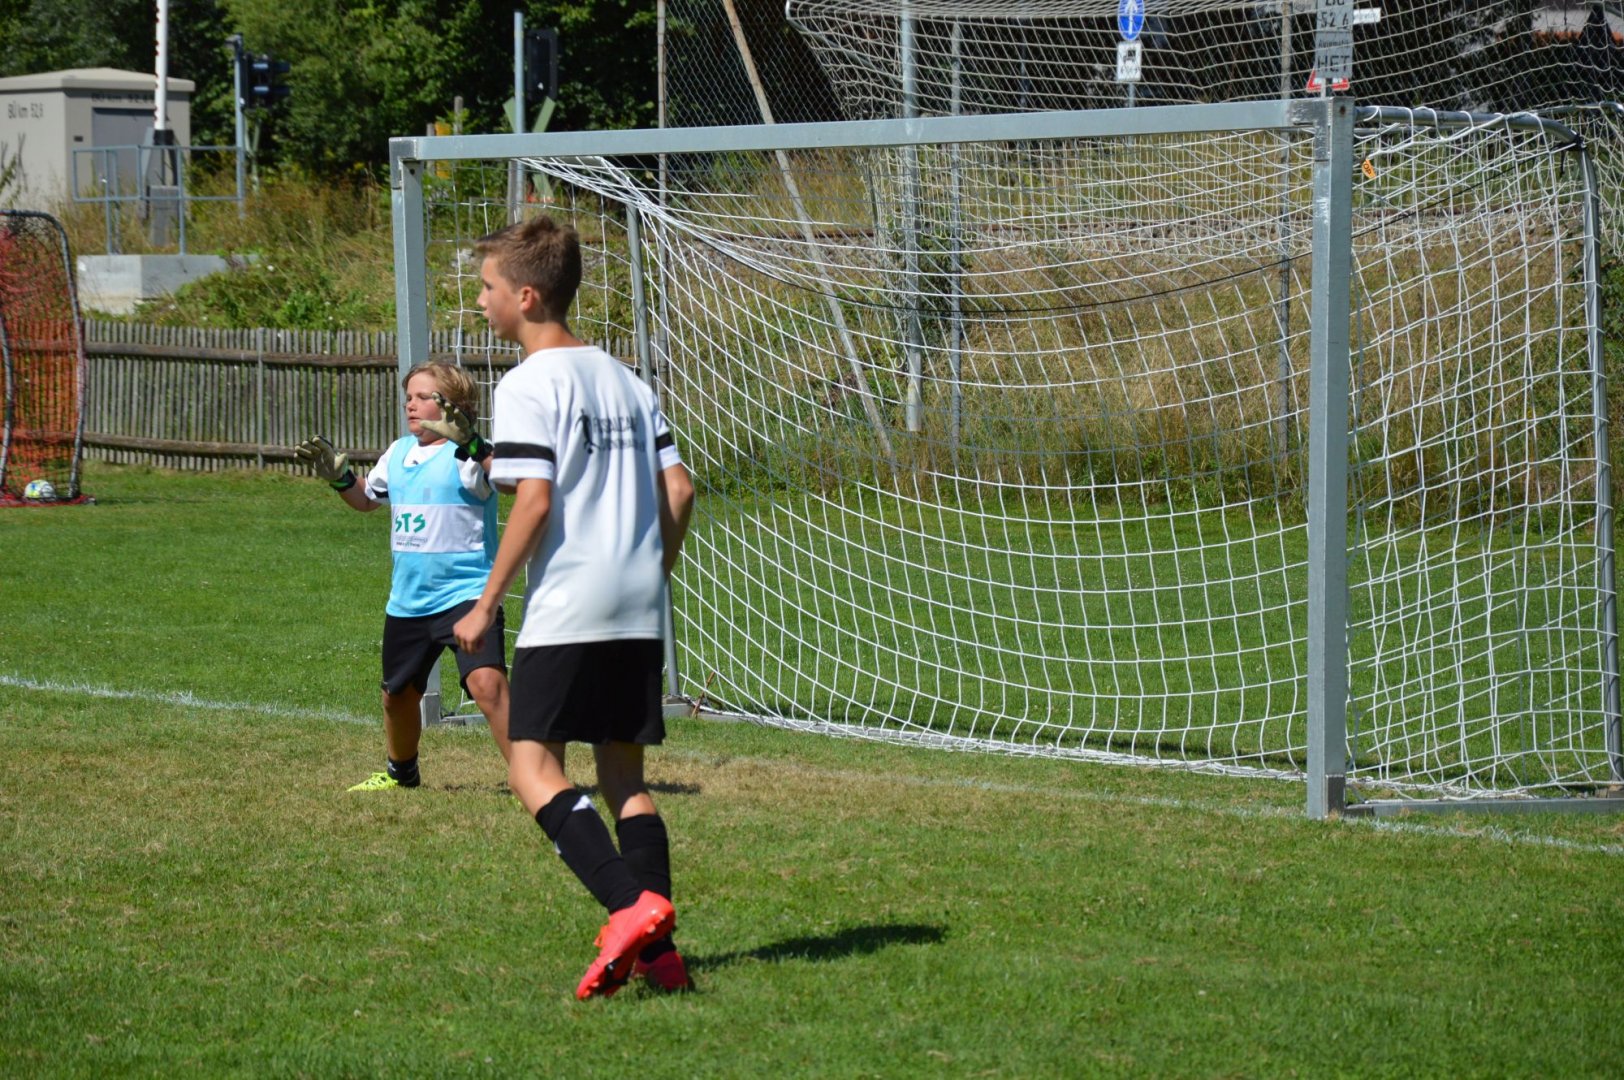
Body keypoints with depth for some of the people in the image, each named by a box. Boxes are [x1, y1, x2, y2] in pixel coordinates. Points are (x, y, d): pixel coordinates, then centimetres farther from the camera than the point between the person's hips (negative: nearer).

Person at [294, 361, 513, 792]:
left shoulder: (466, 454, -12)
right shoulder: (398, 454, 11)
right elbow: (367, 498, 29)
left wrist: (469, 444, -47)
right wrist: (338, 474, 10)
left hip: (465, 592, -8)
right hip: (407, 600, 8)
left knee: (486, 682, -27)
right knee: (398, 693, 22)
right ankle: (400, 772, 48)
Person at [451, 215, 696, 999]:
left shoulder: (528, 384, -7)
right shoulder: (625, 381, 16)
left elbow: (535, 499, -16)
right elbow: (678, 487, 12)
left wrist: (487, 604, -10)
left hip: (566, 610, -7)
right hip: (639, 612, 7)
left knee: (533, 768, -6)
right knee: (623, 775, 11)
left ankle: (631, 905, -24)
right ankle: (658, 949, 2)